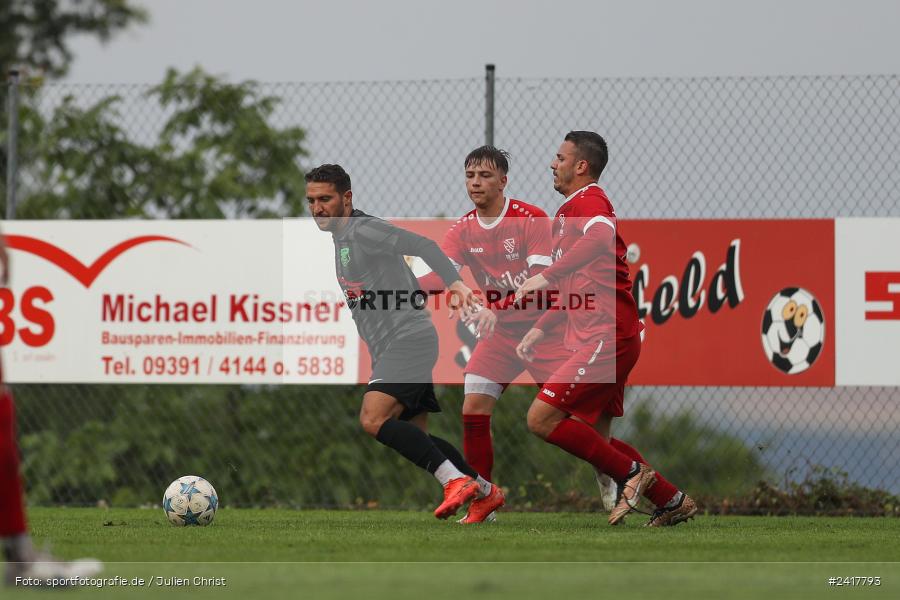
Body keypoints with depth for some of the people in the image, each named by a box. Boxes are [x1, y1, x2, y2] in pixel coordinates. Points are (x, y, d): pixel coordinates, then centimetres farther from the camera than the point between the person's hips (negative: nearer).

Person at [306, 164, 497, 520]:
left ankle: (456, 481, -26)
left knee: (374, 420, -25)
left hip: (408, 340, -10)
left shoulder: (363, 230, -11)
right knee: (415, 438, 13)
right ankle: (485, 490, 24)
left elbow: (423, 246, -23)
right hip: (388, 349, 10)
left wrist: (454, 282, -36)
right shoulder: (340, 238, 19)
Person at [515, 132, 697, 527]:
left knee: (542, 418, -14)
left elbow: (601, 237, -34)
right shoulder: (570, 210, 24)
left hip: (607, 337, -10)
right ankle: (672, 501, 13)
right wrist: (540, 328, 23)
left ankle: (631, 473, -7)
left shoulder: (587, 201, -9)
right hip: (601, 340, 10)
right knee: (594, 438, 10)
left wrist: (548, 276, -35)